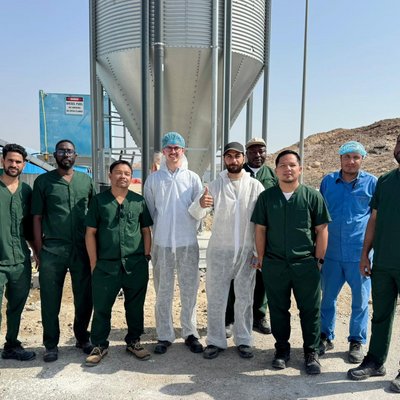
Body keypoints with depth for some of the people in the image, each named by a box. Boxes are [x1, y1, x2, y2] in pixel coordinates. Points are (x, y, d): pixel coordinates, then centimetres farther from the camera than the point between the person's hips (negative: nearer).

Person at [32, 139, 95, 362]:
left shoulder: (86, 181, 9)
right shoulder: (43, 181, 4)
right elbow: (37, 218, 3)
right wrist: (39, 250, -3)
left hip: (82, 250, 2)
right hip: (52, 251, -1)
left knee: (85, 298, 9)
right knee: (50, 301, 7)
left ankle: (82, 338, 30)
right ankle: (51, 345, 24)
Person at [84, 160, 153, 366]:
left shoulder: (139, 201, 6)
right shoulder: (99, 200, 3)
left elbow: (146, 231, 10)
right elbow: (90, 233, 3)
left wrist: (146, 256, 3)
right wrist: (94, 263, -1)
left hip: (136, 265, 1)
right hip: (106, 265, -1)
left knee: (135, 305, 11)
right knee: (101, 307, 7)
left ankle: (133, 341, 30)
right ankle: (100, 345, 27)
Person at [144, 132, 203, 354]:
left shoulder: (193, 178, 3)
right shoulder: (153, 179, 5)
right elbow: (149, 211, 9)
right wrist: (156, 231, 7)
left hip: (188, 242, 0)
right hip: (162, 243, 1)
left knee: (189, 290, 8)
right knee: (163, 292, 9)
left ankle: (190, 333, 23)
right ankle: (165, 336, 22)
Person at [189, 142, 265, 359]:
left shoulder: (255, 186, -1)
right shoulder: (215, 185, 0)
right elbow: (196, 214, -8)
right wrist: (200, 203, -32)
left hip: (247, 251, 0)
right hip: (219, 250, 0)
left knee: (245, 298, 12)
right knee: (215, 298, 8)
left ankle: (244, 340, 29)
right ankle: (215, 341, 24)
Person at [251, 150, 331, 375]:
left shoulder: (313, 196, -1)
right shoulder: (266, 197, 3)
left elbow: (321, 230, 2)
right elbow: (260, 229, 6)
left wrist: (319, 259, -1)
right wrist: (262, 258, 4)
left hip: (306, 264, -1)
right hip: (274, 265, 1)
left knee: (311, 310, 8)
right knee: (278, 309, 13)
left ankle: (311, 353, 27)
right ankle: (282, 350, 31)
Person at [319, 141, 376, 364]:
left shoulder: (372, 183, -1)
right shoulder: (328, 181, 5)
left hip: (360, 253, -1)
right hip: (331, 252, 2)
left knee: (360, 300, 11)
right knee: (328, 297, 12)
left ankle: (357, 341, 29)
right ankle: (326, 337, 30)